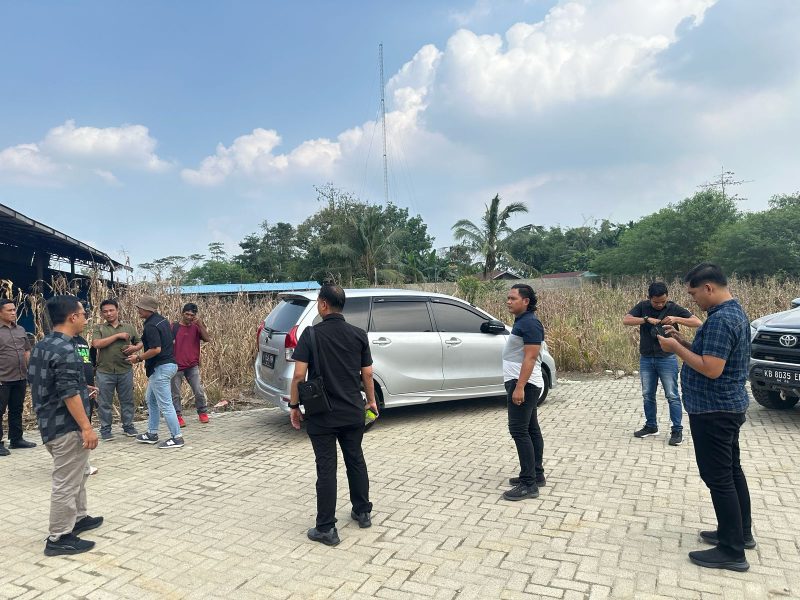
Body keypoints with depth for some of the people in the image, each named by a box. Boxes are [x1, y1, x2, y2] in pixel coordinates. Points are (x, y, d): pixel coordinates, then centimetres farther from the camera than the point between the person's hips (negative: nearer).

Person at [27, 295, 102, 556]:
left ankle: (78, 518, 36)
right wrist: (86, 427, -22)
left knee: (76, 476, 23)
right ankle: (59, 538, 10)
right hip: (66, 426, -10)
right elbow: (69, 394, -25)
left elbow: (37, 383, 19)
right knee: (67, 483, 1)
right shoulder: (64, 350, -22)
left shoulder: (41, 346, 9)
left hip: (50, 423, 10)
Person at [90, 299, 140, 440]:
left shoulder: (129, 327, 10)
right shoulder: (98, 328, 3)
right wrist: (117, 336, -15)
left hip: (125, 371, 2)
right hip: (105, 372, -2)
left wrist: (135, 348, -7)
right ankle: (105, 430, 17)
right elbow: (96, 344, -14)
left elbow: (140, 342, 17)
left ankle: (128, 426, 21)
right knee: (105, 403, 6)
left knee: (127, 400, 9)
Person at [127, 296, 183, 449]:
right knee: (150, 398, 21)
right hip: (169, 363, 11)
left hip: (160, 368, -11)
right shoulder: (162, 320, 11)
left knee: (165, 404, -4)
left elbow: (156, 349, -24)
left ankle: (177, 438, 2)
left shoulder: (151, 326, -19)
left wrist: (139, 358, -9)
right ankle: (152, 434, 28)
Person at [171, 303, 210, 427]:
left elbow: (208, 339, -9)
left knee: (199, 391, -1)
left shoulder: (196, 327, 4)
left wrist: (201, 324, -16)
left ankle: (203, 412, 17)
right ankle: (178, 416, 18)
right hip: (176, 366, -1)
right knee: (175, 394, 5)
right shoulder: (174, 327, -2)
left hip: (193, 366, 1)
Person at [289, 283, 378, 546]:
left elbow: (299, 374, -16)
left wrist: (294, 405, -4)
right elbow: (367, 373, 2)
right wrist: (371, 400, 16)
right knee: (356, 460, 19)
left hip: (322, 415, -3)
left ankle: (326, 529, 10)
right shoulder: (358, 334, -1)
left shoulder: (311, 334, -12)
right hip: (353, 412, 4)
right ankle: (363, 512, 32)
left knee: (326, 468, 3)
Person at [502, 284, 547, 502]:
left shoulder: (529, 323, -17)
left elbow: (531, 357, -22)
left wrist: (519, 387, -25)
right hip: (523, 383, 11)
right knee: (530, 429, 14)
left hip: (523, 384, -11)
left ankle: (529, 484, -6)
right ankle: (536, 475, 23)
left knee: (519, 431, -10)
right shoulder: (522, 321, 15)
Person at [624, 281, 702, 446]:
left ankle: (677, 430, 13)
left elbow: (698, 323, -13)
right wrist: (647, 319, -25)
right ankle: (651, 426, 27)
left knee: (672, 396, 2)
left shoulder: (674, 308, -7)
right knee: (648, 395, 13)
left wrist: (676, 319, -27)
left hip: (667, 359, -3)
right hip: (646, 359, 3)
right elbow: (626, 320, -14)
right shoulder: (643, 306, -2)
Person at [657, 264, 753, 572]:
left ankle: (732, 551, 8)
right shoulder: (735, 312, 10)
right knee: (731, 471, 20)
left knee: (718, 478, -2)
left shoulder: (719, 319, -24)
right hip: (728, 407, 11)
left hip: (713, 411, -11)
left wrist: (676, 348, -18)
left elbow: (711, 369, -28)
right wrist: (683, 342, 7)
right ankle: (741, 532, 34)